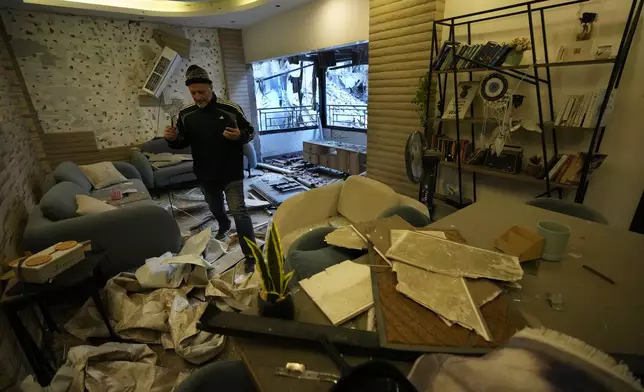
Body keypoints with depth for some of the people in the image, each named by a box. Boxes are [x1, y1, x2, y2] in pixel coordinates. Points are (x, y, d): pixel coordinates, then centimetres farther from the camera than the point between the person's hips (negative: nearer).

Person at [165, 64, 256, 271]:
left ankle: (251, 256, -2)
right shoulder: (185, 113, 0)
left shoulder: (230, 108, -13)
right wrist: (172, 138, -14)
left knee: (239, 211, -9)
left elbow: (250, 132, -5)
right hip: (205, 175, 5)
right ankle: (224, 226, 59)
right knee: (215, 207, 25)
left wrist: (240, 135, -28)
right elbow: (183, 142, 10)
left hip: (231, 173, -5)